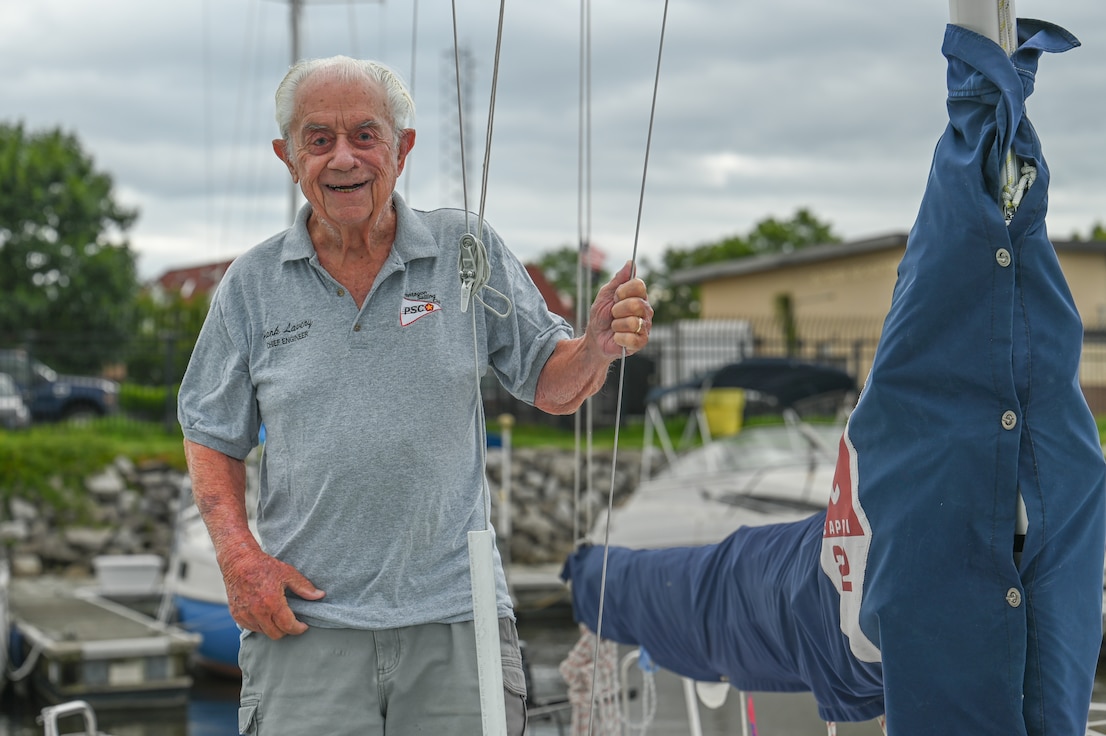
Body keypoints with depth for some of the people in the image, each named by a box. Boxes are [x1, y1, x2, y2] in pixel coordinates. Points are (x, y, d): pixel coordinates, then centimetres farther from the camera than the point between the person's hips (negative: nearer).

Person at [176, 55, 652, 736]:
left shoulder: (469, 253, 4)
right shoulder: (252, 286, 5)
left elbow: (549, 385, 9)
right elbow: (212, 436, 12)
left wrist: (598, 346, -14)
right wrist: (238, 554, -3)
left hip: (456, 614, 0)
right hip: (306, 623, 0)